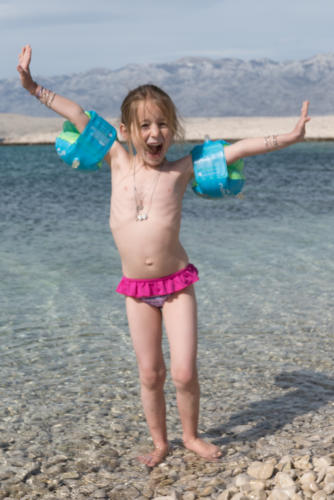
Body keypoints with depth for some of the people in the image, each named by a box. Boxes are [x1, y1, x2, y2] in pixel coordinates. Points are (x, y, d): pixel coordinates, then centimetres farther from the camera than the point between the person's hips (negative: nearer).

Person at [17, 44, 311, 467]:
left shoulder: (182, 169, -4)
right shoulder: (119, 162, 0)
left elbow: (237, 149, -6)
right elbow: (79, 116, 6)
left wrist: (289, 136, -9)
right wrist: (33, 87, 11)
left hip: (177, 283, -1)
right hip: (136, 289, 2)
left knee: (184, 372, -3)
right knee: (150, 373, 8)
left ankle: (190, 435, 23)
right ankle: (159, 441, 29)